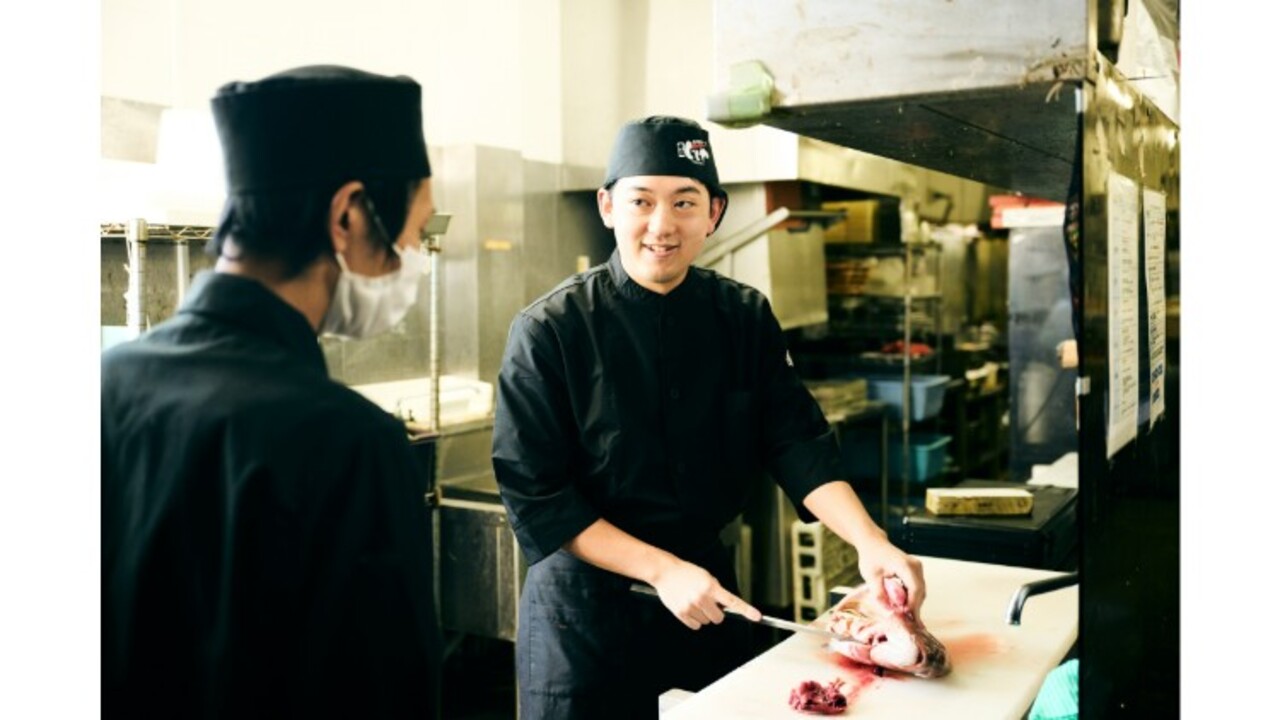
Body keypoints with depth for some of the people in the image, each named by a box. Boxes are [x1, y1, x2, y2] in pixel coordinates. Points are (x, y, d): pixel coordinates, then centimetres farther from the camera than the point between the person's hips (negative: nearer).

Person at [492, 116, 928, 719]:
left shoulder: (746, 318, -1)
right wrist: (661, 570, -22)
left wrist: (869, 541, -21)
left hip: (709, 588, 5)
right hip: (583, 604, -4)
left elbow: (798, 444, -5)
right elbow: (534, 494, -16)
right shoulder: (549, 330, -15)